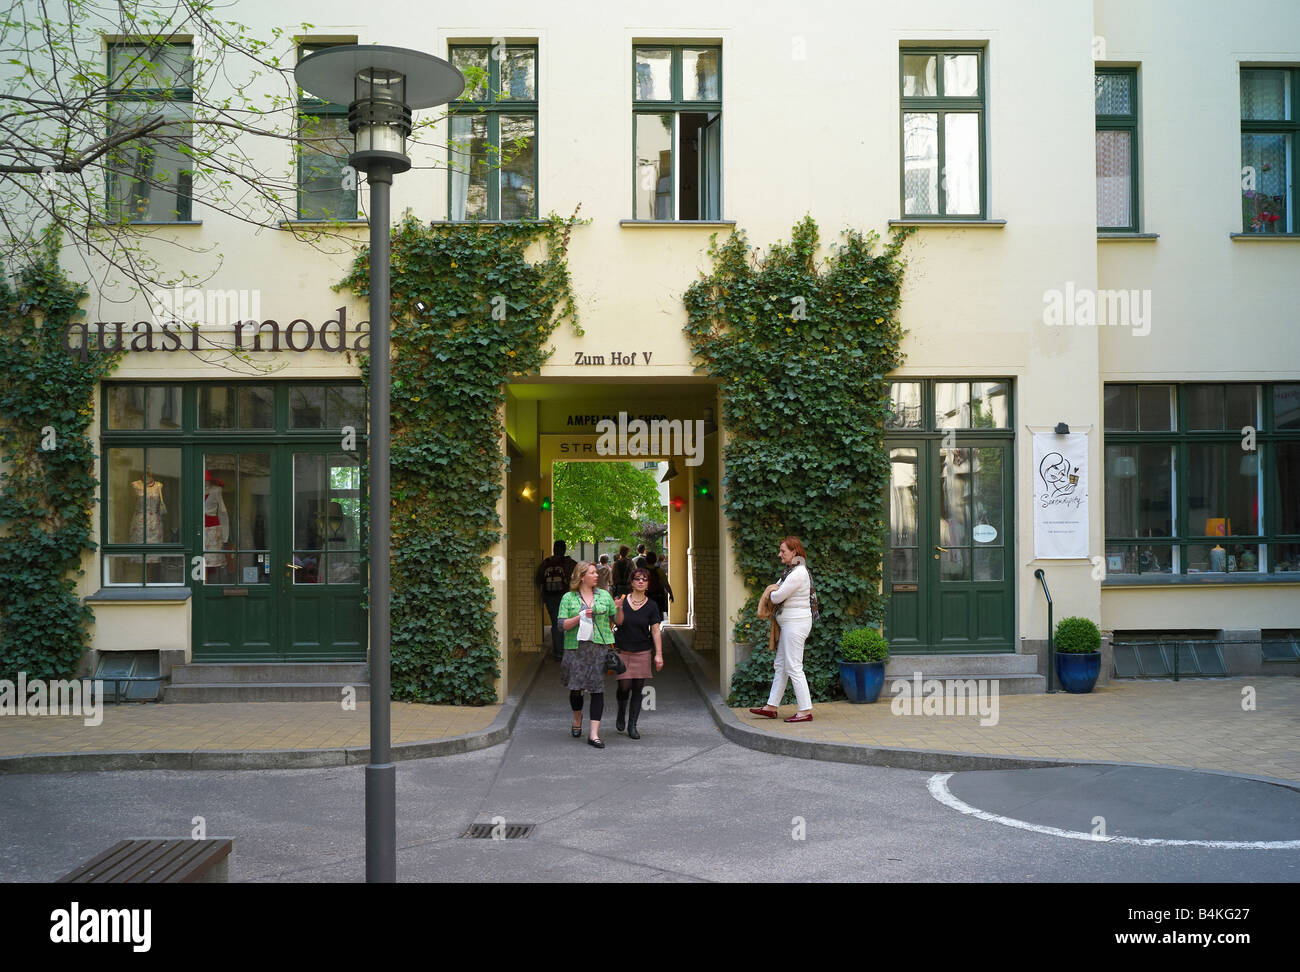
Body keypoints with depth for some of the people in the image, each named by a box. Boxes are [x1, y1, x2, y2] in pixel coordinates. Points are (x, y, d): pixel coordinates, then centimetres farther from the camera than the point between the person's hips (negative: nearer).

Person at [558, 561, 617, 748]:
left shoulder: (604, 595, 11)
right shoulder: (568, 598, 4)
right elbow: (562, 625, -2)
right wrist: (581, 617, -15)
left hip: (600, 647, 1)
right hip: (576, 648, -1)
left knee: (598, 689, -5)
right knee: (576, 687, 1)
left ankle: (594, 734, -4)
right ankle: (577, 718, 33)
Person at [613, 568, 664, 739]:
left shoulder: (651, 606, 2)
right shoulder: (623, 600, 1)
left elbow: (655, 631, 1)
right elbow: (618, 622, -7)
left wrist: (659, 654, -4)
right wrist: (619, 608, -26)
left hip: (642, 652, 1)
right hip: (622, 651, -1)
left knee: (638, 688, 1)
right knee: (624, 686, -6)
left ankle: (632, 725, 10)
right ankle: (621, 714, 24)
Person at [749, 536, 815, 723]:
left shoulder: (798, 573, -18)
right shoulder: (790, 570, 14)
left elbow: (777, 597, -16)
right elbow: (778, 586, 26)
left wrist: (772, 592, 6)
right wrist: (773, 588, 3)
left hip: (796, 622, -11)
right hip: (790, 623, 11)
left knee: (793, 667, -7)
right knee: (780, 665, 14)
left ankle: (806, 711, -3)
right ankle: (772, 707, 20)